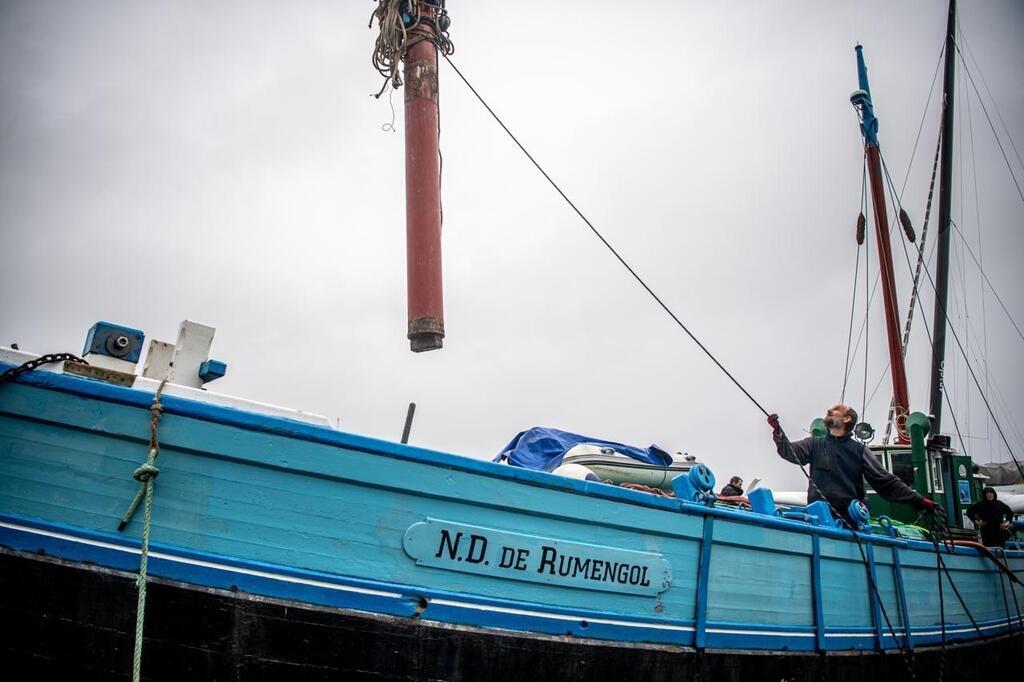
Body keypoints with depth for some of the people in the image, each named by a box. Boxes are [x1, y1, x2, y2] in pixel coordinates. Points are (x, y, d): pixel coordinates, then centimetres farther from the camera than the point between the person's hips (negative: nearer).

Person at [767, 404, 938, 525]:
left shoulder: (860, 450, 10)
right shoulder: (815, 445, 14)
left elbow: (886, 482, 6)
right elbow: (789, 452, -1)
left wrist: (917, 500, -4)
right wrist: (777, 431, -17)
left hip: (851, 518, 0)